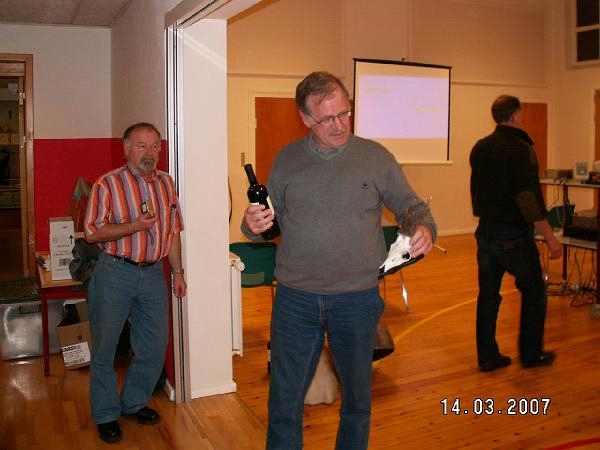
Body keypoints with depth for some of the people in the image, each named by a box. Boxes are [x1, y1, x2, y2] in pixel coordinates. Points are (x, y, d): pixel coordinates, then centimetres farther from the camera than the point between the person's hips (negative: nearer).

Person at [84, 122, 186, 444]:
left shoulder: (166, 183, 8)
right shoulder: (107, 184, -8)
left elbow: (173, 230, 13)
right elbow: (92, 233, -12)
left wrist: (177, 271, 11)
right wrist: (134, 226, -22)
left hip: (153, 273, 5)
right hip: (114, 273, -4)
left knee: (155, 345, 10)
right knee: (104, 347, 6)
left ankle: (134, 402, 31)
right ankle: (106, 415, 23)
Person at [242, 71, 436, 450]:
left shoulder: (376, 157, -1)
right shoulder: (287, 160, 3)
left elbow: (413, 206, 4)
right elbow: (268, 220, 9)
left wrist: (425, 229, -19)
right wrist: (254, 226, -14)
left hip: (356, 300, 0)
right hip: (295, 300, 1)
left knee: (357, 398, 18)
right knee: (284, 400, 10)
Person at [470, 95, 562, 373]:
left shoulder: (479, 148, 6)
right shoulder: (521, 149, -16)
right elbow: (530, 199, -21)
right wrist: (549, 238, -17)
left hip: (485, 231, 7)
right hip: (514, 234, -6)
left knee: (488, 295, 11)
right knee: (533, 292, 12)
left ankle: (487, 357, 18)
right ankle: (531, 354, 21)